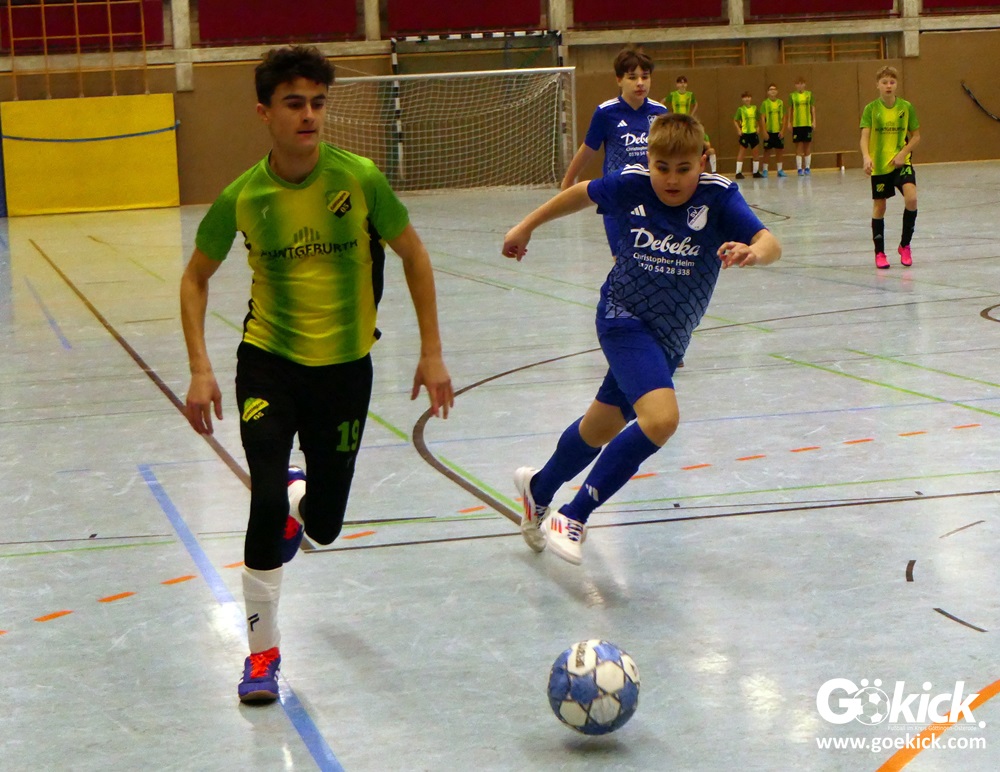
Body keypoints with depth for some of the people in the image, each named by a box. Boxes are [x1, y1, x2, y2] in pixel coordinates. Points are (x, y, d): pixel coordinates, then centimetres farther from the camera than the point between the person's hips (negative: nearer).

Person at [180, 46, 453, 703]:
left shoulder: (358, 178, -14)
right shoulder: (243, 197, -12)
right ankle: (263, 652, 0)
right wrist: (200, 369, -7)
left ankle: (297, 506, 48)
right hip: (269, 359, -1)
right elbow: (196, 278, 3)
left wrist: (432, 353, -2)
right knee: (268, 498, -19)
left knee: (325, 526, 7)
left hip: (345, 364, 1)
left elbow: (413, 254, 0)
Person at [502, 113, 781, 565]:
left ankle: (539, 487, 51)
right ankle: (572, 517, -17)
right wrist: (526, 227, 19)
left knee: (601, 429, 22)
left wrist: (752, 252, -49)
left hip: (667, 338, 4)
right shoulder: (630, 185, -10)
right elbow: (582, 194, 10)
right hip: (623, 318, -4)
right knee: (660, 418, -28)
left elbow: (770, 244, -26)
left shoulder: (718, 197, -13)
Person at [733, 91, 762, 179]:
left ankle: (756, 171, 18)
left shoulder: (754, 108, 6)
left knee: (756, 152, 7)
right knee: (742, 151, -1)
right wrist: (738, 129, -11)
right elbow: (735, 120, -2)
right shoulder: (741, 109, -5)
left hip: (753, 132, 4)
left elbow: (758, 119, 15)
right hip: (744, 133, -4)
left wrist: (758, 127, 1)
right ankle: (738, 172, 2)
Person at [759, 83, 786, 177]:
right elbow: (762, 118, -5)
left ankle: (780, 170, 14)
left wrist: (782, 130, -2)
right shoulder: (765, 103, -3)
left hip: (779, 131, 3)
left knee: (780, 151, 5)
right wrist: (765, 132, -11)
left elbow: (783, 117, 7)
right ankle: (764, 170, 8)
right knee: (767, 151, 1)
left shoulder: (780, 102, 5)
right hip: (769, 131, -3)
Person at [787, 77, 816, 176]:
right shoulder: (792, 96, 3)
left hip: (807, 124, 1)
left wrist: (814, 121, 1)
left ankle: (807, 168, 11)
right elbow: (790, 109, 6)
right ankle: (799, 169, 0)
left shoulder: (809, 94, 5)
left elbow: (813, 108, 7)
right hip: (796, 124, -1)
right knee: (798, 146, -1)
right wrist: (789, 122, 0)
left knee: (808, 146, 4)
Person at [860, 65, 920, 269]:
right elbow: (864, 137, -14)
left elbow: (916, 136, 4)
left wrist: (903, 153, -11)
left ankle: (905, 245, -1)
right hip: (879, 165, 0)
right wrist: (866, 157, -32)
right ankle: (879, 253, 20)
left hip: (901, 162, 0)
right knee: (879, 207, 6)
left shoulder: (906, 107, -2)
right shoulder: (871, 109, -6)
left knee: (911, 198, -19)